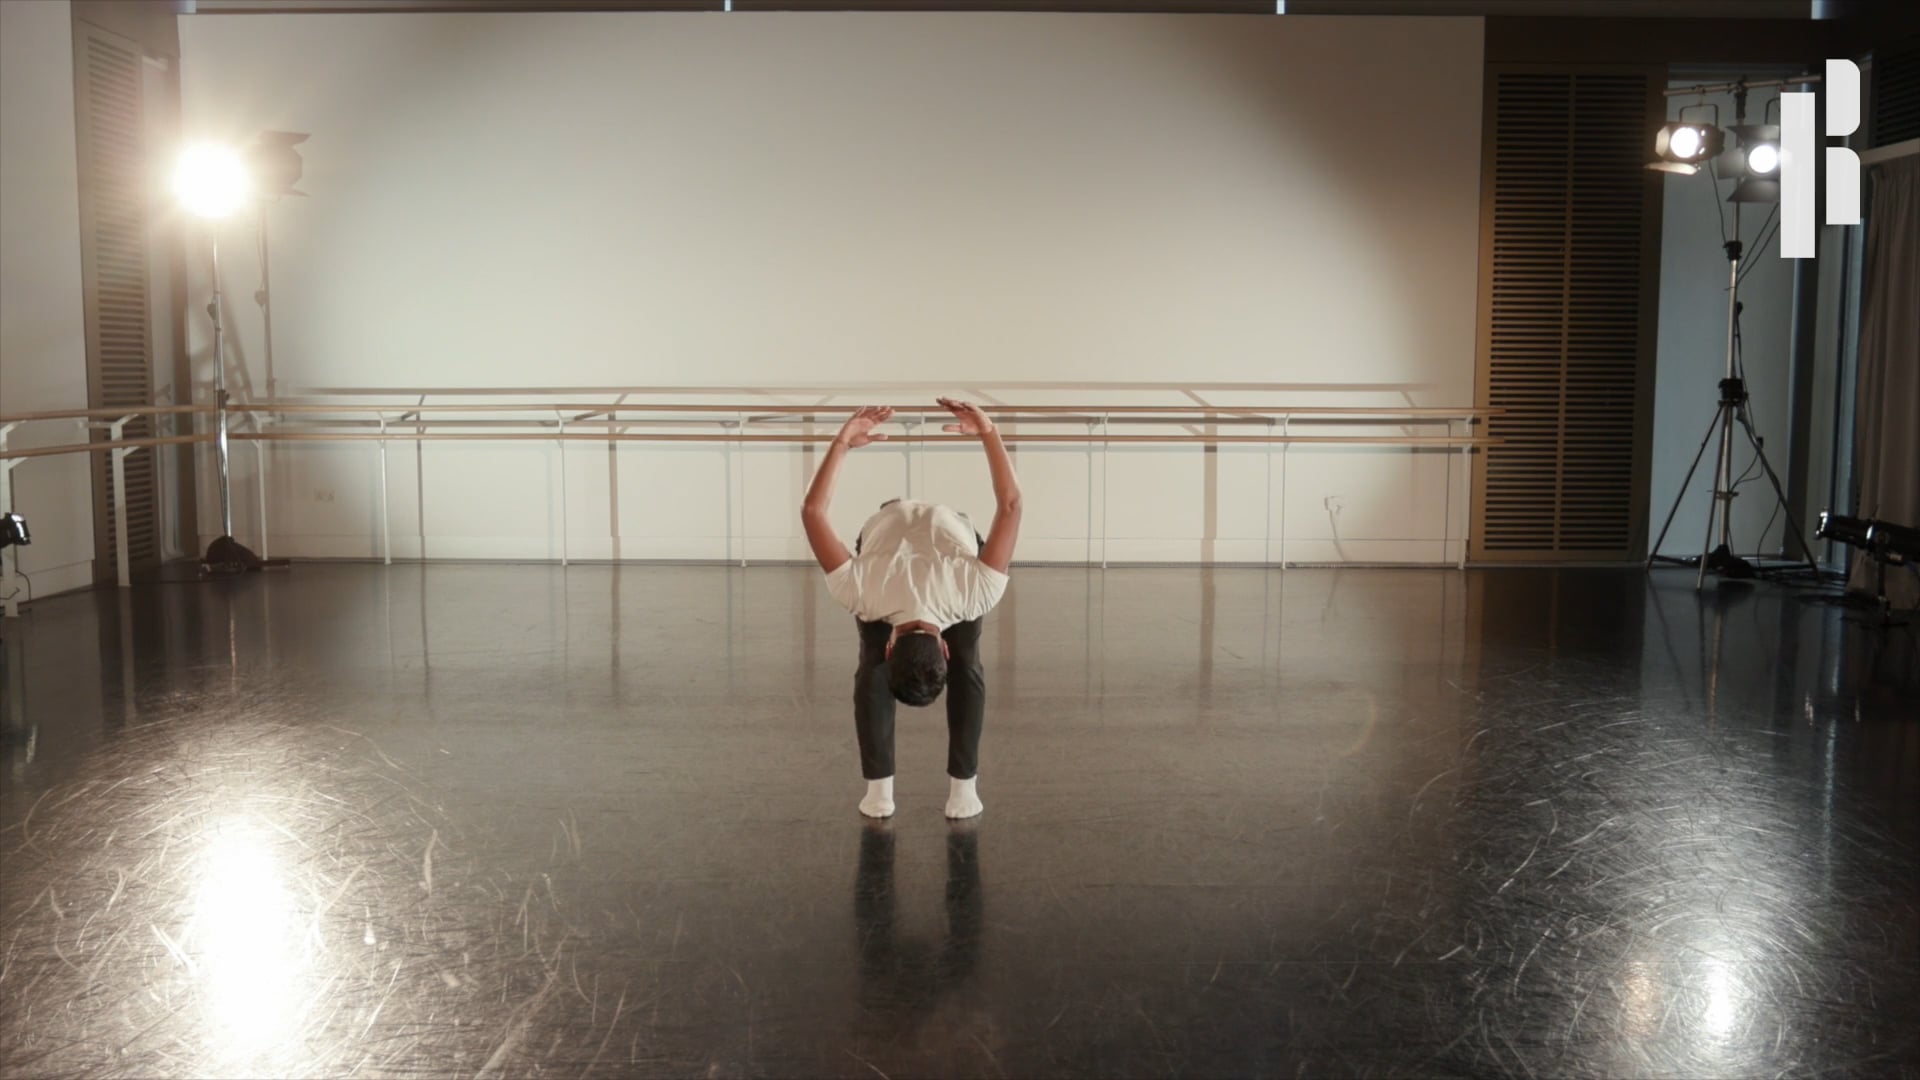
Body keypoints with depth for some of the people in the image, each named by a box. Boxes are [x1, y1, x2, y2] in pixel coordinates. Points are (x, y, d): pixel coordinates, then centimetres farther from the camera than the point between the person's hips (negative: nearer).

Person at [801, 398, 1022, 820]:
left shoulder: (972, 591, -45)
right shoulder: (865, 591, -43)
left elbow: (1010, 504, -41)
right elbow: (813, 511, -35)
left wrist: (989, 432, -42)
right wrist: (841, 444, -35)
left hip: (953, 532, 0)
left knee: (967, 671, -15)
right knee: (871, 673, -15)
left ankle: (963, 785, -8)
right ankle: (879, 786, -7)